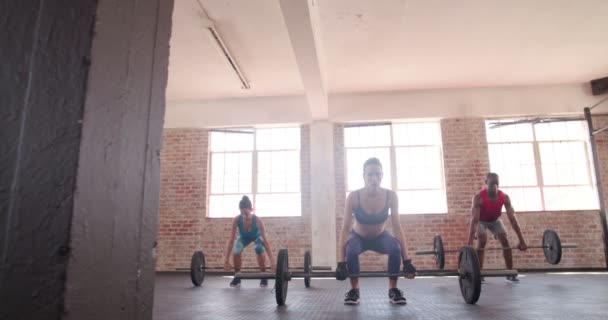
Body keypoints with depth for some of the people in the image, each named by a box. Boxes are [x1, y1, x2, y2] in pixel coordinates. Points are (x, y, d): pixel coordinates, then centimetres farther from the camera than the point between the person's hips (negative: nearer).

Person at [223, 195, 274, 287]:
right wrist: (227, 260, -27)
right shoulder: (236, 220, -35)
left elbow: (265, 240, -37)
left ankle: (263, 277, -9)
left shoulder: (258, 220, -40)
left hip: (257, 236, -2)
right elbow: (231, 240, -28)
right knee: (235, 252, -25)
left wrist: (272, 261, -40)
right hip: (244, 237, 2)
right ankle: (237, 278, -2)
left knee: (259, 250, -31)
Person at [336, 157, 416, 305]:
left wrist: (407, 260, -25)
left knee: (396, 248, -30)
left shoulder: (391, 196, -24)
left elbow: (397, 227, -21)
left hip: (380, 236, 1)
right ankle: (354, 290, -11)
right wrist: (341, 262, -32)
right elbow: (345, 229, -28)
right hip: (358, 237, -1)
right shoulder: (353, 197, -29)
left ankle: (393, 290, -8)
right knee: (351, 251, -34)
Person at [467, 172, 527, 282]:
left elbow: (512, 218, -25)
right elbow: (474, 220, -43)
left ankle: (510, 274, -1)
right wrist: (470, 243, -49)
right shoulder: (478, 198, -37)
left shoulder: (505, 197, -26)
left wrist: (521, 240, -28)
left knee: (505, 240, -11)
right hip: (481, 221, -3)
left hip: (495, 220, 4)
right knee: (482, 241, -23)